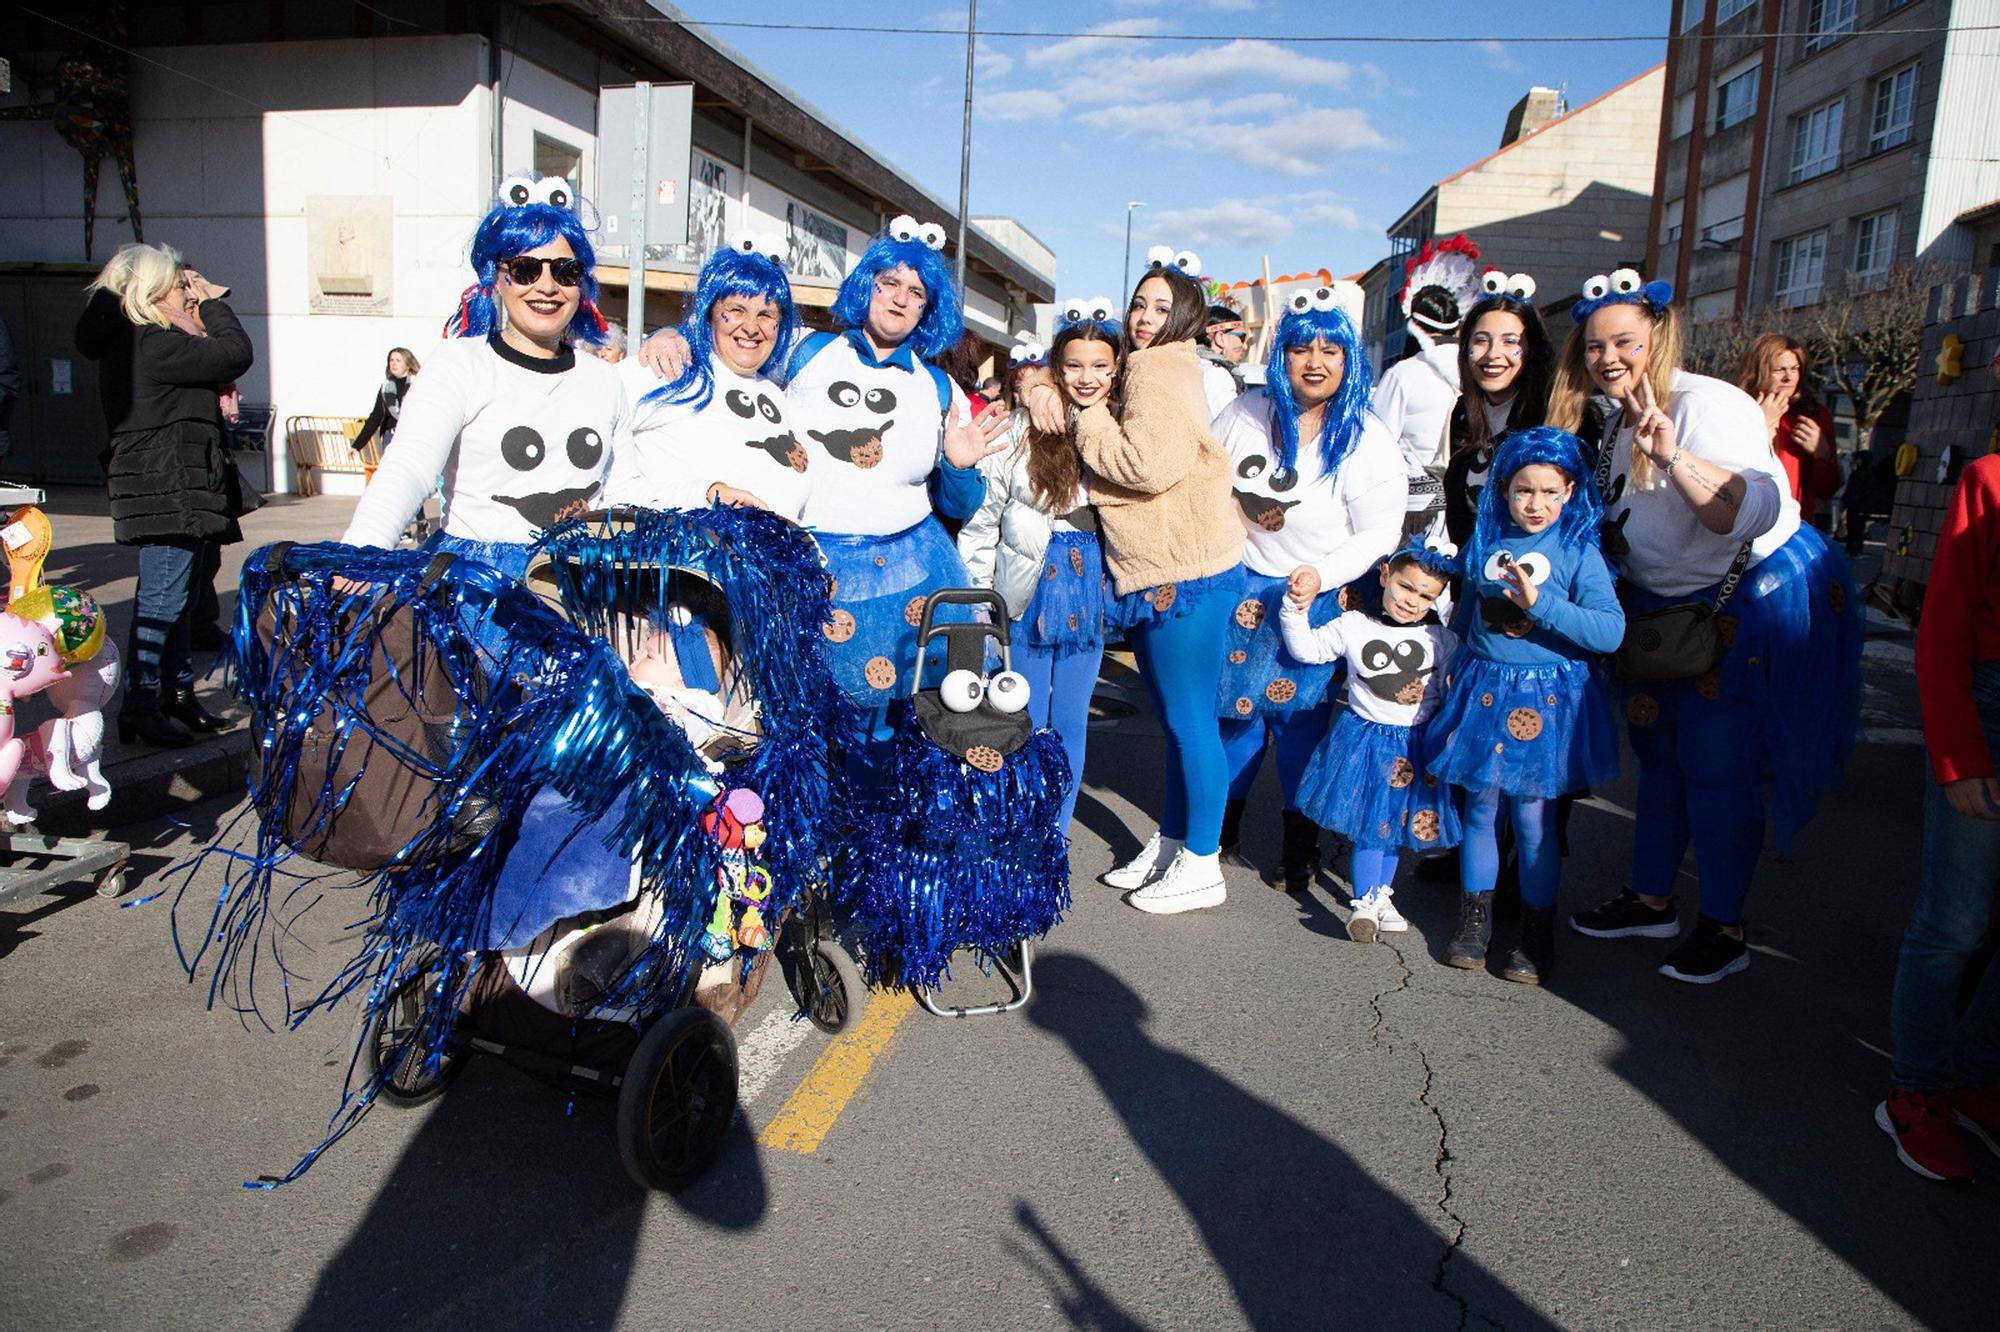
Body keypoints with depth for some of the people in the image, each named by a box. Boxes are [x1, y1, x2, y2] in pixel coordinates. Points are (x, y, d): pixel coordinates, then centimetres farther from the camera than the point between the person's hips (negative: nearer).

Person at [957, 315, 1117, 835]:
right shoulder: (1020, 431, -8)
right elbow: (980, 521, -4)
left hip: (1090, 592, 3)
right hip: (1027, 593, -3)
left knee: (1071, 723, 11)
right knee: (1024, 723, 7)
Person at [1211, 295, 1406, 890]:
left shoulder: (1366, 440, -10)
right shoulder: (1245, 414, -2)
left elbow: (1380, 532, -12)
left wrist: (1319, 575, -22)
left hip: (1317, 599, -2)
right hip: (1240, 588, 3)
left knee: (1302, 719, 3)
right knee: (1234, 709, 10)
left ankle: (1300, 846, 18)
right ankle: (1220, 828, 28)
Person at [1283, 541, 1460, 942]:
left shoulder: (1443, 641, -1)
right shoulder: (1353, 626, -4)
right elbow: (1306, 649, -2)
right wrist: (1298, 608, -12)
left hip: (1414, 747, 2)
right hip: (1364, 739, -2)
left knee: (1395, 825, 14)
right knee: (1370, 824, -3)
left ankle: (1381, 895, 30)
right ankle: (1366, 900, 8)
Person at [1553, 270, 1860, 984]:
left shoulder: (1707, 405, -21)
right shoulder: (1618, 423, 7)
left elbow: (1756, 513, -37)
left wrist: (1674, 456, -47)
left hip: (1757, 600, -9)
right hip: (1667, 608, 9)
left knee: (1716, 766, -5)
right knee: (1658, 753, 14)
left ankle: (1724, 928, 11)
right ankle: (1651, 900, 29)